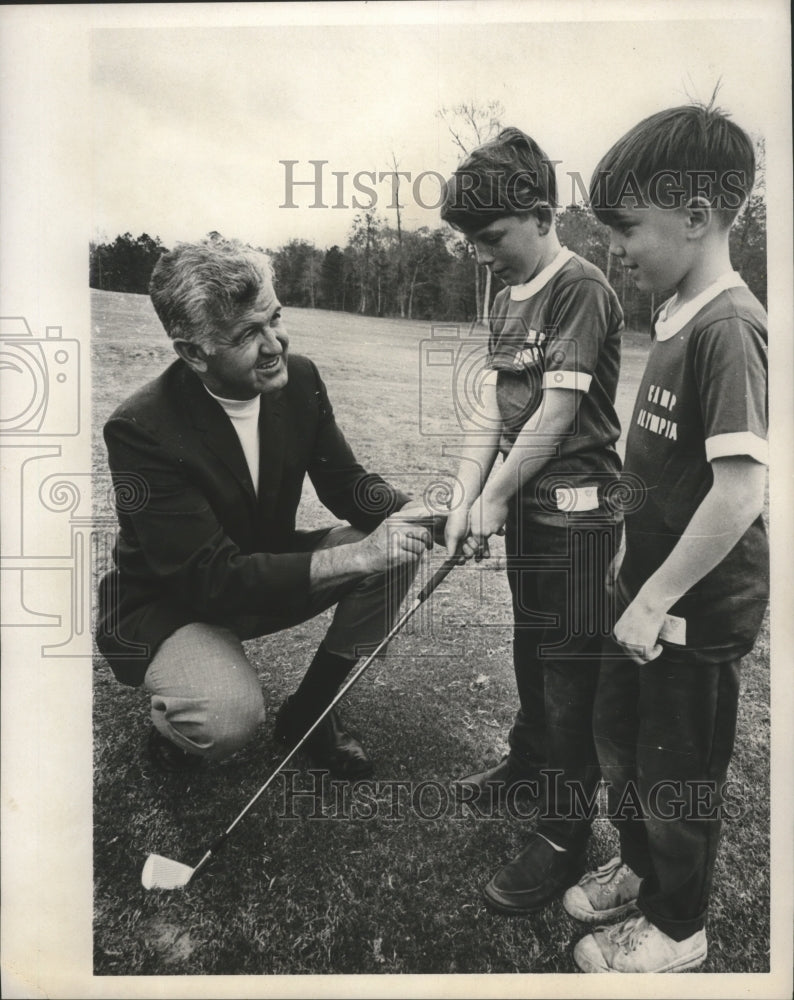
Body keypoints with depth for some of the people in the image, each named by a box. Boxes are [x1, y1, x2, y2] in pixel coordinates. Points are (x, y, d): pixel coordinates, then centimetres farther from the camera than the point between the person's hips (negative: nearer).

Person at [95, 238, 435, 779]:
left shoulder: (300, 379, -10)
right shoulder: (141, 429, -28)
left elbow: (345, 484, -2)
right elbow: (213, 577, -32)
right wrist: (354, 558, -41)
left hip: (271, 569, 7)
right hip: (170, 606, -6)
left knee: (399, 543, -13)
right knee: (228, 717, -35)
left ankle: (310, 710, 4)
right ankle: (175, 725, 6)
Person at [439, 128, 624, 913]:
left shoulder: (581, 288, -13)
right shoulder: (507, 301, 12)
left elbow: (557, 411, -18)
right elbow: (490, 413, 8)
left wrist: (494, 499, -12)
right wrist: (462, 502, 1)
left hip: (577, 510, -8)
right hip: (526, 506, 8)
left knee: (570, 669, 1)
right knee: (530, 649, 21)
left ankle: (564, 836, 15)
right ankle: (528, 771, 42)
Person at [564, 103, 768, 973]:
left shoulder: (728, 327, -22)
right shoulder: (674, 317, 5)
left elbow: (740, 488, -27)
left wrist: (656, 598, -20)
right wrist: (635, 563, 15)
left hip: (697, 608, -8)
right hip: (653, 588, 8)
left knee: (677, 773, 12)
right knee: (618, 738, 24)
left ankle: (676, 928, 37)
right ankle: (639, 868, 48)